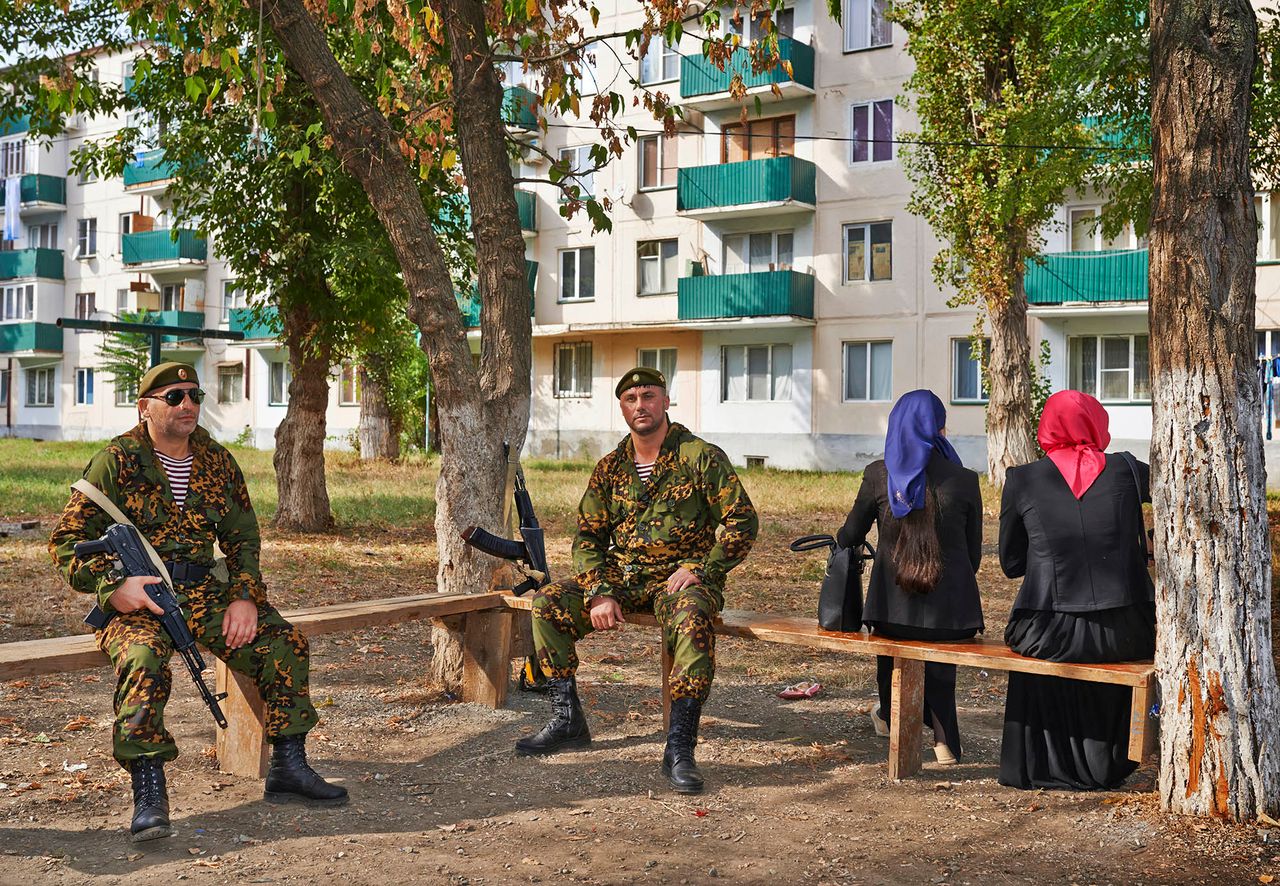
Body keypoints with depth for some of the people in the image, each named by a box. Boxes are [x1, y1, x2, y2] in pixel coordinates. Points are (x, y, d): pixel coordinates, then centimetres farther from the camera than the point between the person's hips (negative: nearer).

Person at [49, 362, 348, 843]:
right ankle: (149, 792, -28)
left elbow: (243, 538, 13)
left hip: (203, 592, 4)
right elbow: (67, 540, -2)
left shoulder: (217, 461, 10)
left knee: (284, 642, -14)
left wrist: (245, 597, -4)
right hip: (135, 598, -4)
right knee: (143, 659, -36)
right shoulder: (115, 462, -2)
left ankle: (288, 768, -2)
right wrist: (113, 585, -19)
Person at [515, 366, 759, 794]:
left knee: (692, 620, -38)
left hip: (682, 578, -5)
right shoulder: (610, 468, 10)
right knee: (548, 602, -12)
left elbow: (742, 521, -7)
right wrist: (598, 593, -7)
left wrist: (699, 571, -17)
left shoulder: (701, 458, -4)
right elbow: (587, 537, 10)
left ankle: (679, 748, -36)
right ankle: (568, 721, -3)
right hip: (621, 578, 5)